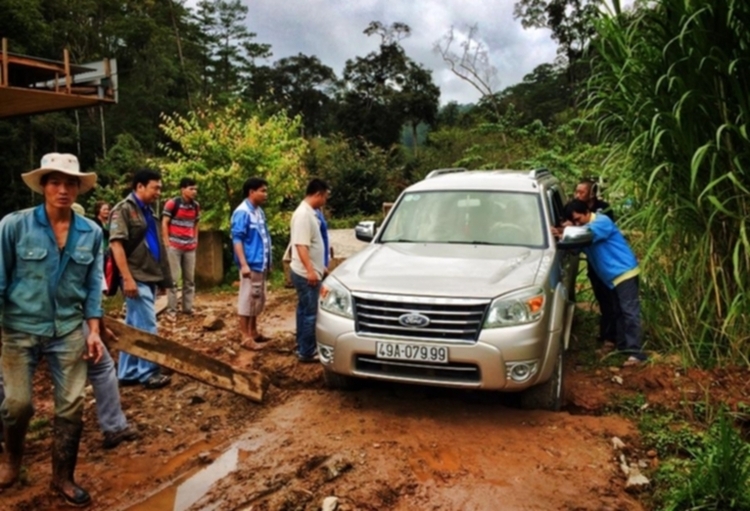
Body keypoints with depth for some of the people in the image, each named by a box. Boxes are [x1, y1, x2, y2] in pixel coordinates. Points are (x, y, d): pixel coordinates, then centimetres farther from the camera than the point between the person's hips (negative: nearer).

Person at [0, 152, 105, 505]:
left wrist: (93, 330, 1)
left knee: (71, 406, 4)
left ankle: (63, 477, 23)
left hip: (69, 330, 2)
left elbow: (93, 286, 5)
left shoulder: (91, 233, -1)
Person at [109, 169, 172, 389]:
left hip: (150, 277, 9)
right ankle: (148, 373, 7)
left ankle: (127, 372, 22)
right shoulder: (123, 209, -10)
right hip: (137, 279, -9)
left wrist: (161, 275, 18)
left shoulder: (147, 211, 16)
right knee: (147, 326, -4)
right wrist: (128, 278, -22)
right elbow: (116, 244, -18)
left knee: (133, 327, 14)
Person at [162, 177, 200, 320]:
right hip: (174, 246, -5)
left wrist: (195, 241, 9)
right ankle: (171, 310, 4)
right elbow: (164, 224, -7)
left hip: (190, 247, 5)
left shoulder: (196, 206, 7)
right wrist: (167, 243, -11)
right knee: (173, 278, -3)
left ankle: (188, 307, 19)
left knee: (190, 278, 9)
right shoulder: (172, 203, -9)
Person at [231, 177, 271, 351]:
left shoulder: (259, 211, 12)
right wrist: (244, 264, -25)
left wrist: (268, 262, 19)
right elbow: (237, 239, -19)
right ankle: (245, 336, 4)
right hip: (251, 264, -9)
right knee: (247, 299, -2)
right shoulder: (242, 212, -15)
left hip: (261, 264, 9)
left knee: (258, 299, 16)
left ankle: (253, 331, 28)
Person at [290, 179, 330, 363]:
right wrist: (310, 270, -30)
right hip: (306, 274, -10)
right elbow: (301, 245, -26)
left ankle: (303, 347, 25)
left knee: (304, 310, 16)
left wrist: (320, 266, 25)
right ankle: (307, 352, 3)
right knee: (310, 313, -5)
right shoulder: (303, 214, -19)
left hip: (310, 272, 10)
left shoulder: (310, 213, 12)